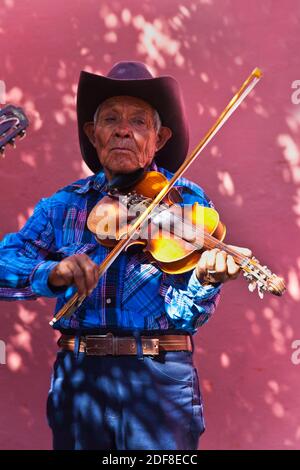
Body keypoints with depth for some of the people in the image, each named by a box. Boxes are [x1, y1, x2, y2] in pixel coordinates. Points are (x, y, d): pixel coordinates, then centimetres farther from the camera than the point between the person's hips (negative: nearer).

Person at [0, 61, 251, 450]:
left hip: (160, 378, -2)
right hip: (77, 377, 2)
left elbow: (188, 315, -6)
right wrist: (52, 272, -22)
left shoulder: (187, 201, 1)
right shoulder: (65, 204, 7)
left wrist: (206, 282, -27)